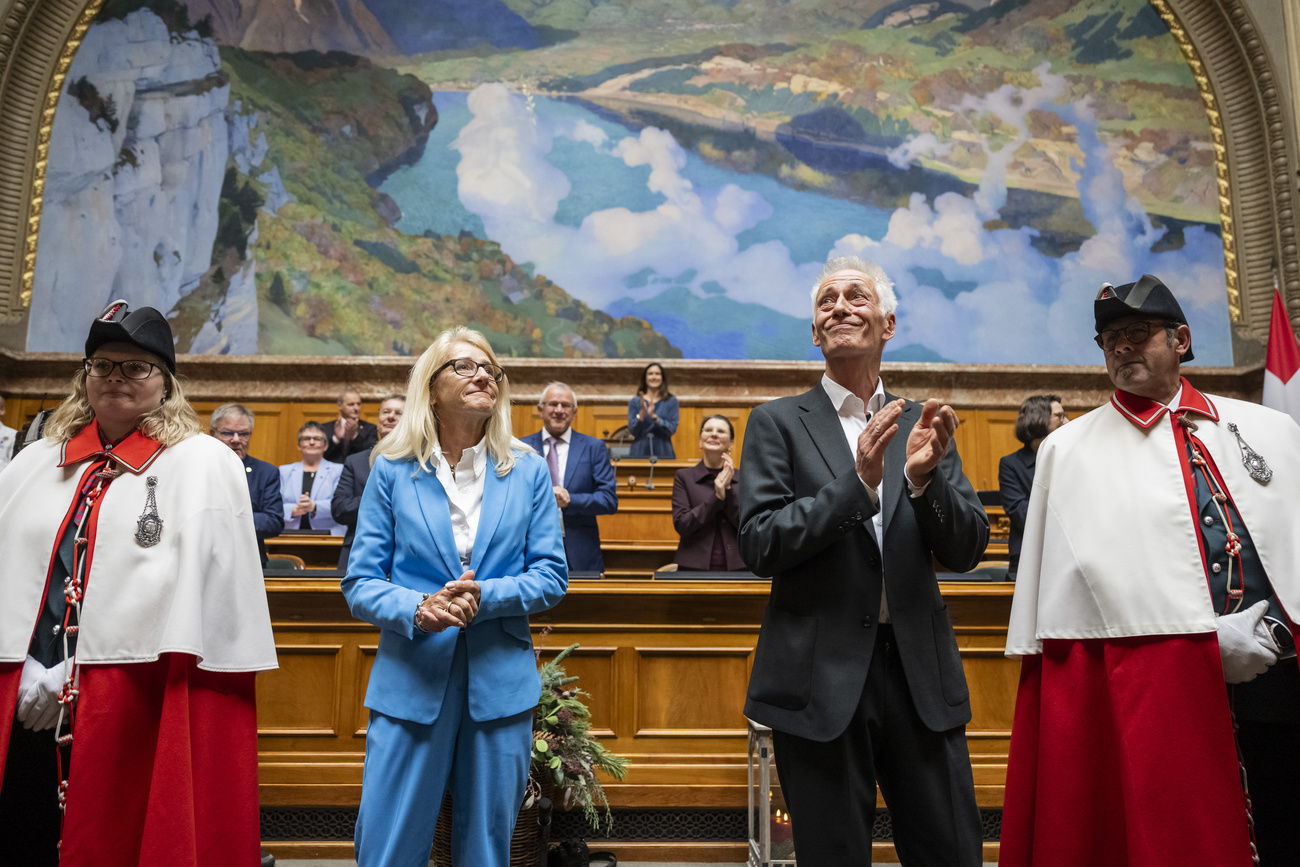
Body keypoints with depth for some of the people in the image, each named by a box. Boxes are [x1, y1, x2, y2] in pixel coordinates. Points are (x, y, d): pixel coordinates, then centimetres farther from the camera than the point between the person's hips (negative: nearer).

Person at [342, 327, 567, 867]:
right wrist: (417, 610, -19)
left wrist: (484, 596, -14)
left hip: (500, 683, 1)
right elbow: (361, 583, 0)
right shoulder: (392, 471, 3)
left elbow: (552, 574, 3)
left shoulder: (528, 471, 6)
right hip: (410, 680, -1)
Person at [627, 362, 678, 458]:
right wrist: (642, 413, -17)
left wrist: (654, 417, -19)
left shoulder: (671, 401, 4)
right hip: (639, 452, 0)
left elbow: (672, 429, -5)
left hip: (663, 452, 0)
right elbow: (632, 431, -1)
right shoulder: (635, 401, 6)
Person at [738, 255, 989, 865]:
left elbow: (966, 551, 3)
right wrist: (858, 483, -20)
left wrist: (924, 475, -15)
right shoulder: (778, 422, 0)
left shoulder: (921, 424, 9)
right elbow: (759, 546, -10)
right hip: (821, 678, -2)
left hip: (922, 674, 3)